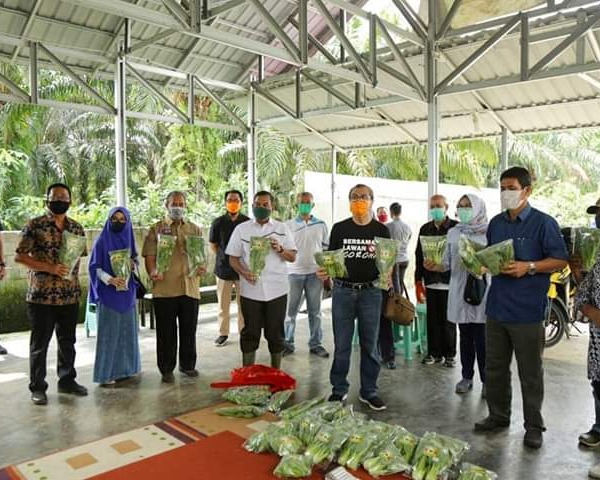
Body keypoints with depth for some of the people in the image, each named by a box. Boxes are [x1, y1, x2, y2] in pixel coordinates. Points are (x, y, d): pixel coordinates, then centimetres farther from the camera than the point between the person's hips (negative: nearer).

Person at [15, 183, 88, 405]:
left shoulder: (77, 228, 8)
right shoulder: (34, 225, -6)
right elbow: (19, 256, -9)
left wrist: (73, 272, -3)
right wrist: (50, 267, -18)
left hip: (70, 295, 5)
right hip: (41, 295, -4)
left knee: (68, 341, 14)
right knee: (40, 343, 6)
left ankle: (67, 380, 28)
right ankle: (37, 387, 18)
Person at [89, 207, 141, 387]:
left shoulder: (128, 239, 9)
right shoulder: (102, 241, -6)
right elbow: (95, 267, -9)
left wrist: (133, 264, -6)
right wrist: (109, 279, -24)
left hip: (127, 291, 6)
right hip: (108, 293, -5)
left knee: (127, 329, 10)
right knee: (108, 333, -3)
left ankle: (125, 368, 22)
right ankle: (105, 374, 5)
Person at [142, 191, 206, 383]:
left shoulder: (195, 229, 15)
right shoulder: (156, 229, 5)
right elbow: (149, 254, -1)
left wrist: (201, 268, -6)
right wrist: (153, 272, -19)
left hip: (190, 287, 3)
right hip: (164, 288, -3)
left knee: (189, 330, 11)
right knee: (166, 331, 5)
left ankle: (187, 364, 27)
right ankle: (166, 369, 17)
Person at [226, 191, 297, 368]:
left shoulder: (282, 228, 7)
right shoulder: (241, 229, 6)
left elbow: (293, 257, 6)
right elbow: (233, 258, 5)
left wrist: (279, 249, -14)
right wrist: (243, 272, -14)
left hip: (276, 290, 0)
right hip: (250, 290, 0)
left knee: (275, 332, 7)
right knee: (250, 332, 7)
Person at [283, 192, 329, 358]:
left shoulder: (321, 225, 6)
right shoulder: (288, 225, 3)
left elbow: (327, 249, 8)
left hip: (315, 273, 1)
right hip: (294, 273, -1)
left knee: (315, 311, 8)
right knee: (290, 310, 5)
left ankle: (316, 344, 18)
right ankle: (287, 343, 15)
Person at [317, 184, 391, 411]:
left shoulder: (381, 230, 4)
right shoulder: (339, 229, 4)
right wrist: (324, 272, -15)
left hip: (370, 292, 0)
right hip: (343, 290, 0)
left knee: (370, 345, 9)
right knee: (341, 345, 7)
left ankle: (368, 391, 22)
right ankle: (339, 389, 22)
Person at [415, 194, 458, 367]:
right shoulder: (425, 229, 10)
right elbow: (419, 256, 10)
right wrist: (418, 283, 7)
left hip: (450, 282, -3)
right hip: (431, 282, 3)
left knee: (448, 320, 5)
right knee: (432, 320, 8)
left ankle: (449, 354, 18)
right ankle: (434, 352, 19)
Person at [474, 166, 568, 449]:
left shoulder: (543, 223, -7)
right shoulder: (496, 223, 12)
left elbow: (560, 260, -9)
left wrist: (528, 267, -21)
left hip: (527, 311, -6)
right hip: (497, 307, 6)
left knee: (530, 372, 6)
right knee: (495, 367, 15)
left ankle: (534, 426, 21)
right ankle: (498, 416, 31)